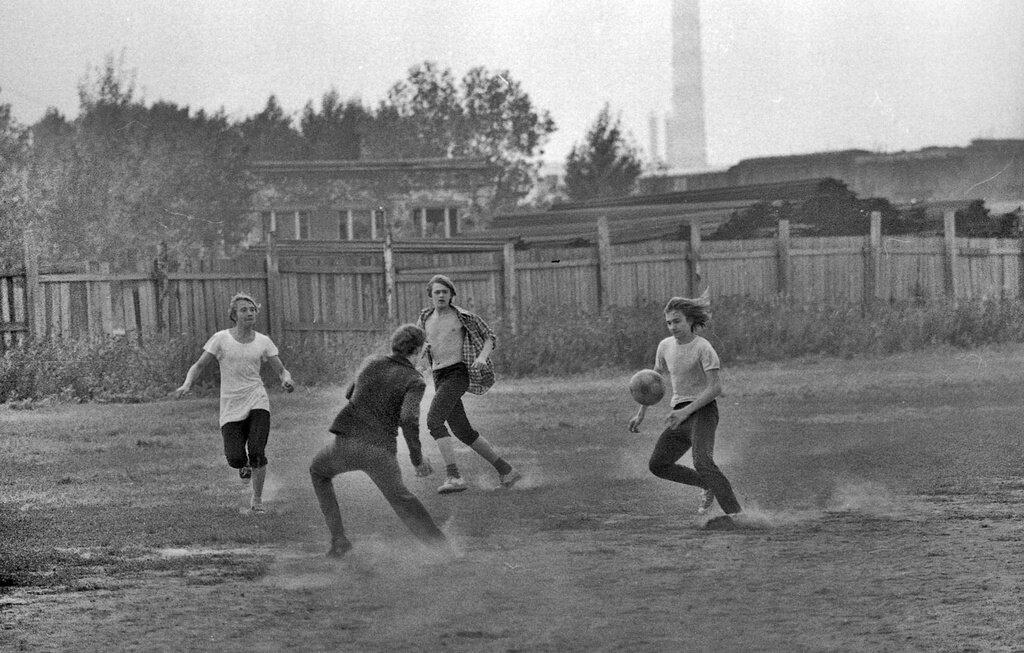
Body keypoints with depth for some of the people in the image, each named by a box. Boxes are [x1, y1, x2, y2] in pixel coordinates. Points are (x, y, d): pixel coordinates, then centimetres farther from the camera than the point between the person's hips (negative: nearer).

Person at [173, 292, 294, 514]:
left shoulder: (263, 342, 4)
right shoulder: (221, 339, -2)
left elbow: (281, 371, 9)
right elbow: (199, 365, 1)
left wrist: (287, 379, -15)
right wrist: (187, 384, -18)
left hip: (257, 403, 1)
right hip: (231, 407, -1)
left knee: (257, 453, -16)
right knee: (235, 458, -12)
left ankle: (257, 499, 6)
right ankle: (245, 465, 28)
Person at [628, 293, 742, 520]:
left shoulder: (703, 348, -11)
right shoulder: (665, 346, 11)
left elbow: (716, 387, -17)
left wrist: (685, 411, -22)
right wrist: (641, 414, 22)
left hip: (702, 412, -8)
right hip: (681, 415, 8)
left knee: (702, 462, -26)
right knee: (658, 465, 3)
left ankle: (734, 512, -30)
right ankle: (707, 485, 17)